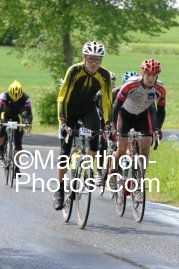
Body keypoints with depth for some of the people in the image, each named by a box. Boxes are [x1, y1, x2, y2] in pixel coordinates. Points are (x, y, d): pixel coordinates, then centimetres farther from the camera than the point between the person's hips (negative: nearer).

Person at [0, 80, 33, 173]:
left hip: (17, 117, 0)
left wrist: (28, 122, -52)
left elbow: (28, 112, -32)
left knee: (18, 143, -10)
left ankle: (17, 167, -4)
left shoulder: (25, 98, -27)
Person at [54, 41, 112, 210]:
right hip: (70, 109, -2)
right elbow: (62, 98, -29)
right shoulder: (74, 71, -28)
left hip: (88, 109, 2)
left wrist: (107, 123, -28)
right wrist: (62, 123, -38)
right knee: (65, 150, -4)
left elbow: (107, 101, -16)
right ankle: (60, 190, 5)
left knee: (94, 133, -29)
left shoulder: (104, 75, -21)